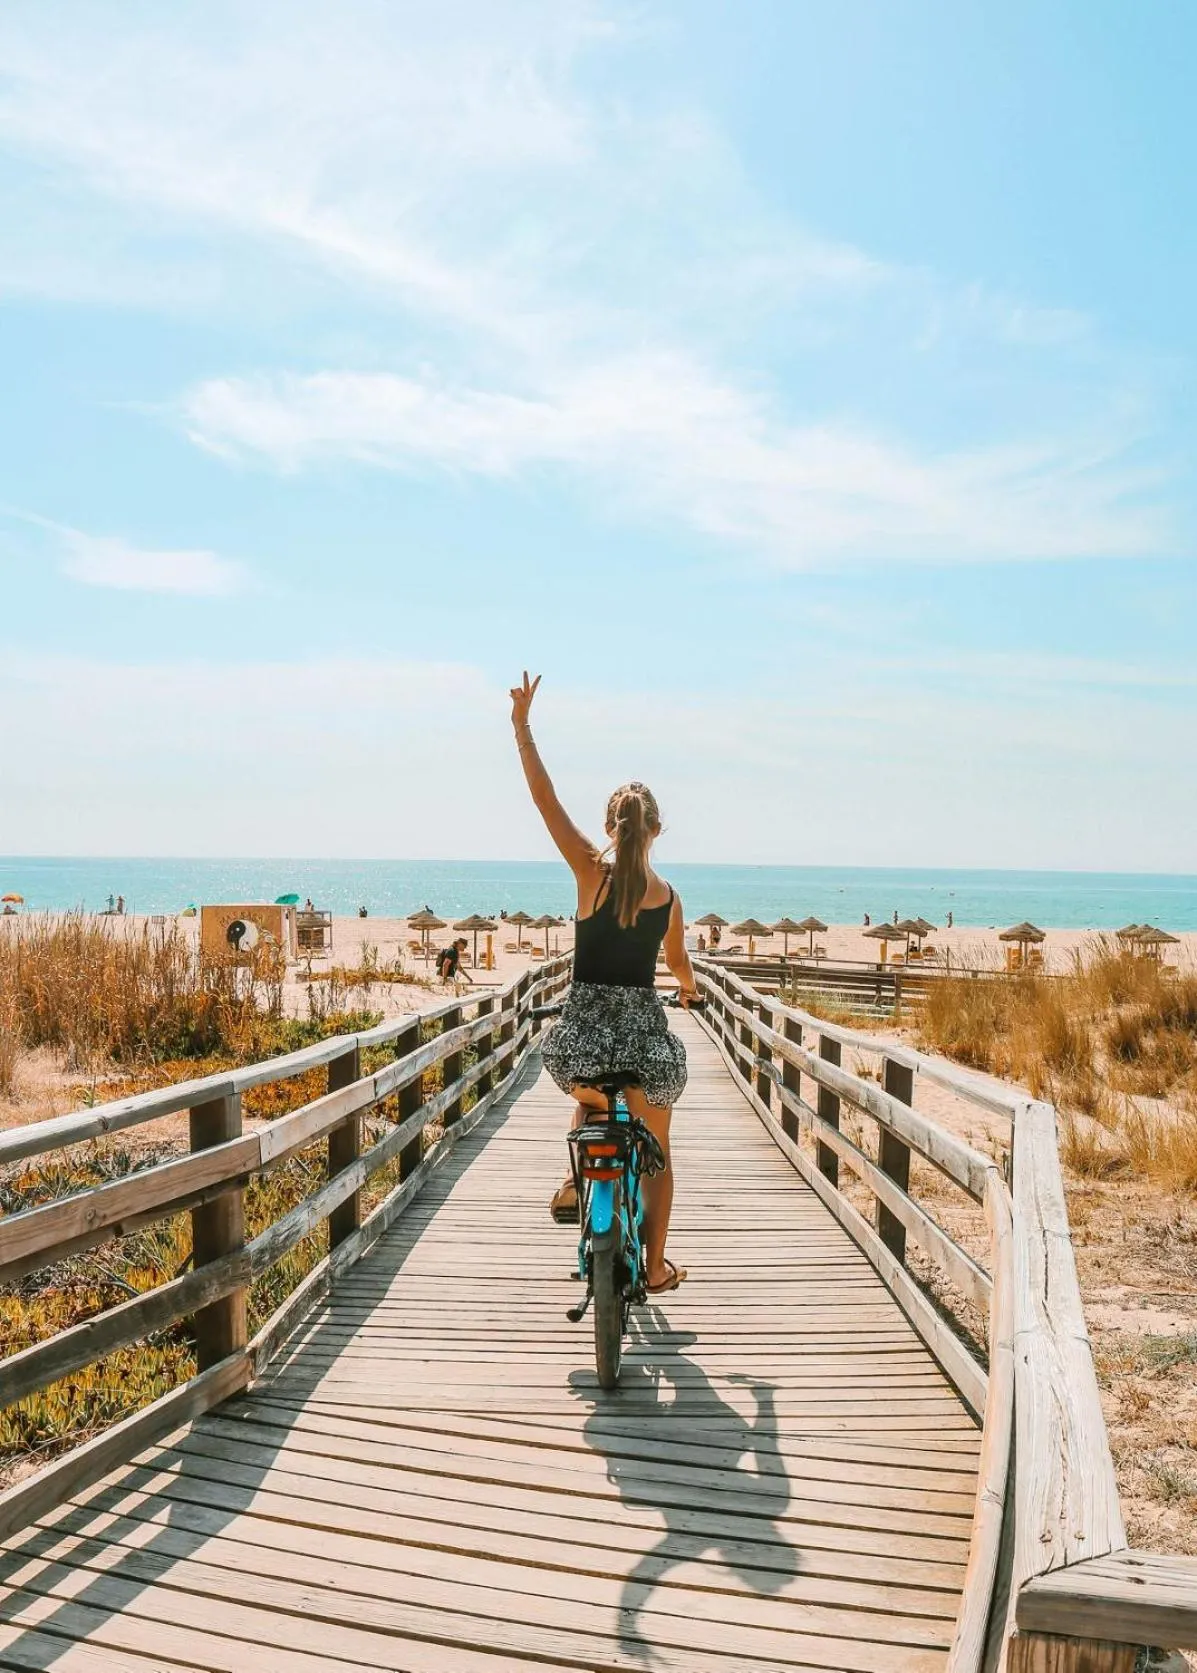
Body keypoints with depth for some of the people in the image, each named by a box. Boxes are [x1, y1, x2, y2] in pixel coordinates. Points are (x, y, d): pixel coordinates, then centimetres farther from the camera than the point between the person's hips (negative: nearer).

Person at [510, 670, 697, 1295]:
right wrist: (690, 987, 42)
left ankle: (578, 1180, 16)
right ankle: (656, 1267, 27)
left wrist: (522, 726, -3)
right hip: (647, 1037, 1)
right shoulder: (667, 895, 1)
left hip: (583, 1036, -1)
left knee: (591, 1098, 37)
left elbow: (545, 798, -7)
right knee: (656, 1152, 22)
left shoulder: (592, 869, -7)